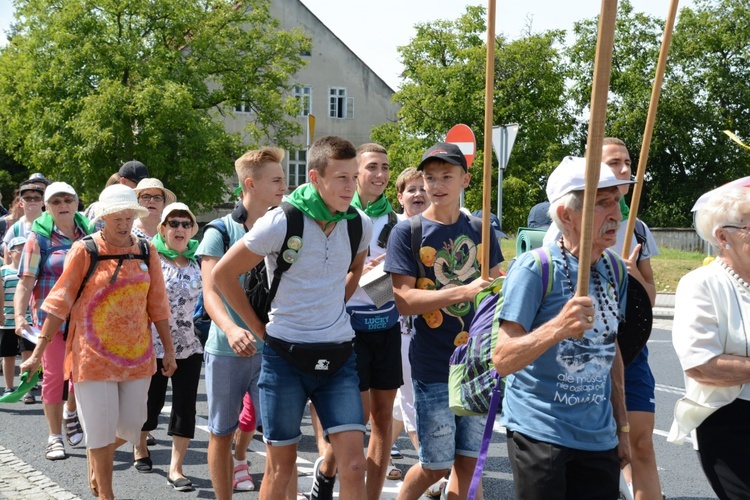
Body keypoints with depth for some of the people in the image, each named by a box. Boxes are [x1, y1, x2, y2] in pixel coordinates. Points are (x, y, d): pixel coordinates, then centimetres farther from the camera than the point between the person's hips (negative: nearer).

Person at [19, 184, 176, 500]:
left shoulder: (146, 251, 3)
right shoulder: (84, 250, -7)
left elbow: (157, 304, 8)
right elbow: (60, 303, -6)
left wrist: (168, 350, 9)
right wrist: (37, 353, -8)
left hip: (137, 354, 4)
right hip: (95, 355, -3)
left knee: (130, 428, 9)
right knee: (102, 429, 2)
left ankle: (97, 453, 41)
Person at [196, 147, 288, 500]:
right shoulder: (219, 232, -3)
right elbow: (210, 292, -13)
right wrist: (231, 329, -32)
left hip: (271, 349, 2)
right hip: (226, 350, -2)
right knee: (221, 433, 10)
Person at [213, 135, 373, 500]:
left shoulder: (360, 224, 0)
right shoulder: (280, 223, -13)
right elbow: (223, 274, -4)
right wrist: (260, 328, -1)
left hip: (338, 356, 3)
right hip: (286, 356, -3)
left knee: (354, 465, -5)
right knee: (281, 463, 8)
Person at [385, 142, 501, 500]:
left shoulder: (479, 229, 6)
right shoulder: (407, 231, -6)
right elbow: (405, 301, -14)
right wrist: (464, 291, -25)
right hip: (434, 368, -3)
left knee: (468, 460, 9)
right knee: (435, 465, 4)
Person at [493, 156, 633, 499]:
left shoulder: (615, 270, 5)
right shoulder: (535, 268, -15)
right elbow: (502, 360, -19)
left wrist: (621, 427, 18)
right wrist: (558, 327, -34)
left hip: (599, 439, 6)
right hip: (540, 433, -5)